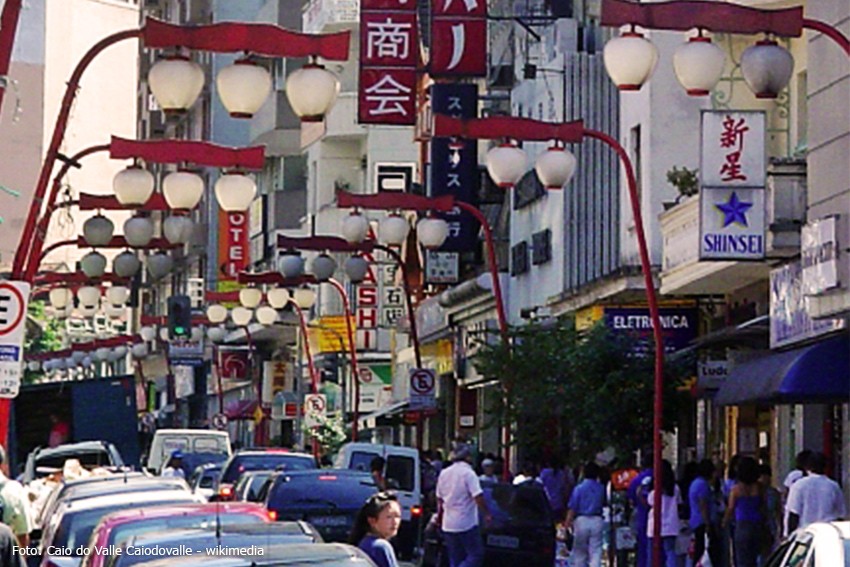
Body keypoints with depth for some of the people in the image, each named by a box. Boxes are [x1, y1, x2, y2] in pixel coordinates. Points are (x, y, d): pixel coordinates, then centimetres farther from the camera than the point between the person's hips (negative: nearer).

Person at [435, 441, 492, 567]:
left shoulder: (444, 473, 9)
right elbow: (478, 497, -19)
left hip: (448, 524, 7)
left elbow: (439, 499, 19)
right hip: (466, 524, -7)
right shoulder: (468, 473, -12)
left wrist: (439, 516, 32)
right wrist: (487, 514, -7)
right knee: (476, 555, -2)